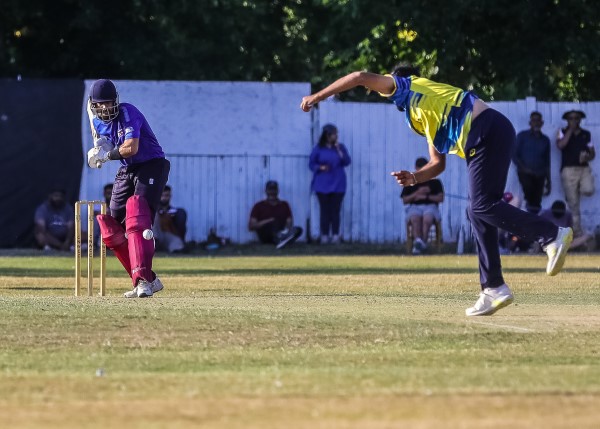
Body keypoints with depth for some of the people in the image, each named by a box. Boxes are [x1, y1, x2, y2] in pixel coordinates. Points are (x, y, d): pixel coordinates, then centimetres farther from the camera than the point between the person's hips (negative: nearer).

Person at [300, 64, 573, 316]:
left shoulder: (406, 86, 10)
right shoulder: (429, 121, 32)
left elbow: (361, 77, -2)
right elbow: (438, 164, 30)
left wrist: (318, 96, 5)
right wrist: (414, 178, 12)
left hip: (487, 131, -9)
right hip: (493, 135, 9)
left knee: (482, 206, -13)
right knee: (478, 212, 9)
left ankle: (553, 235, -19)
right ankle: (493, 289, 8)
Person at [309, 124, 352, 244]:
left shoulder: (340, 147, 6)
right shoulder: (319, 149, 1)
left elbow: (347, 162, -3)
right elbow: (311, 164, 3)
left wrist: (339, 149, -11)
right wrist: (320, 167, -15)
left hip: (337, 185, 1)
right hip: (322, 185, -1)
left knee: (335, 211, -3)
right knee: (325, 210, -1)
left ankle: (335, 236, -1)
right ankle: (324, 236, 2)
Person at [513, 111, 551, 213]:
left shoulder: (545, 140, 14)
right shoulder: (522, 136, 4)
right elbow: (514, 155, 0)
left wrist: (548, 181, 14)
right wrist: (524, 168, -14)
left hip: (539, 174, 3)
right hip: (525, 173, -3)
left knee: (536, 204, -6)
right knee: (528, 187, -31)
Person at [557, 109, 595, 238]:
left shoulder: (586, 134, 12)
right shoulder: (563, 132, 6)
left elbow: (592, 153, 15)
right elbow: (560, 145, -15)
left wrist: (587, 157, -8)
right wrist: (570, 130, -10)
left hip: (584, 168, 2)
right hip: (568, 170, -2)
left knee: (588, 190, -29)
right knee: (573, 204, -2)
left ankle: (576, 191, 8)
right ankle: (577, 233, 6)